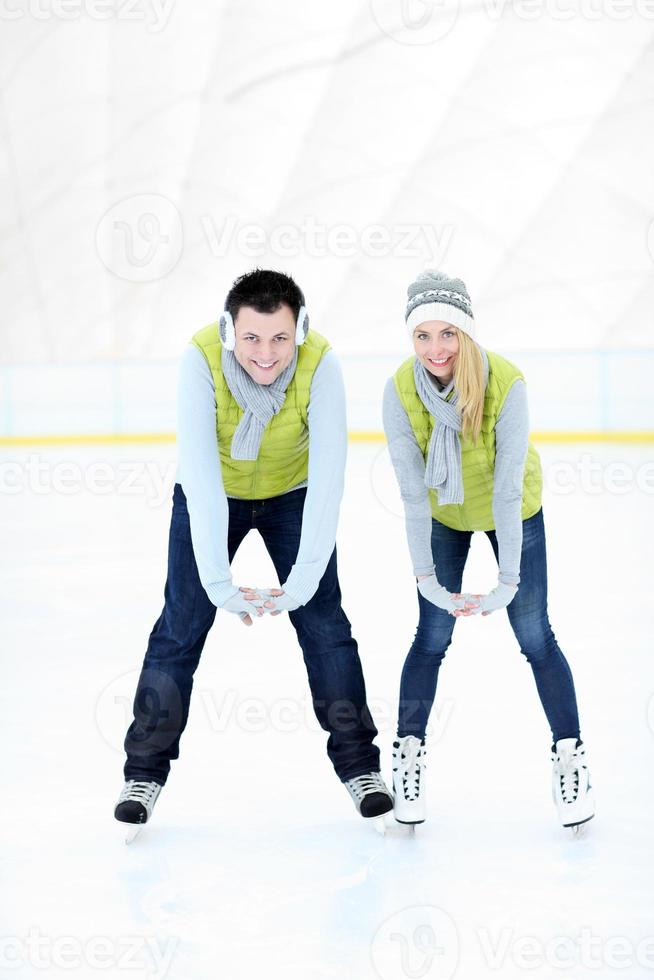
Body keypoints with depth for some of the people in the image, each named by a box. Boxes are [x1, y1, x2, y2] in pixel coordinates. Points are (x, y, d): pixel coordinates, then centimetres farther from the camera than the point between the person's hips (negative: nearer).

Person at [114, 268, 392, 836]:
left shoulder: (320, 364, -31)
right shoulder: (202, 358, -33)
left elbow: (328, 476, -34)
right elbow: (200, 476, -37)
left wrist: (303, 581, -41)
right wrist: (219, 582, -42)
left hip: (292, 493, 1)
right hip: (213, 495, 0)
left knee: (324, 622, -3)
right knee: (182, 625, -1)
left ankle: (359, 763, 12)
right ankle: (146, 771, 12)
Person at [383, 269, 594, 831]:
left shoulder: (507, 383, -32)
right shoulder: (400, 391, -26)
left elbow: (508, 489, -30)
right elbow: (414, 494, -23)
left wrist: (509, 581, -31)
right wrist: (426, 577, -26)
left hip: (515, 512, -1)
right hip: (444, 515, 1)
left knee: (534, 635, 0)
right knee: (432, 637, 1)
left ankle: (570, 754, 14)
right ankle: (409, 752, 17)